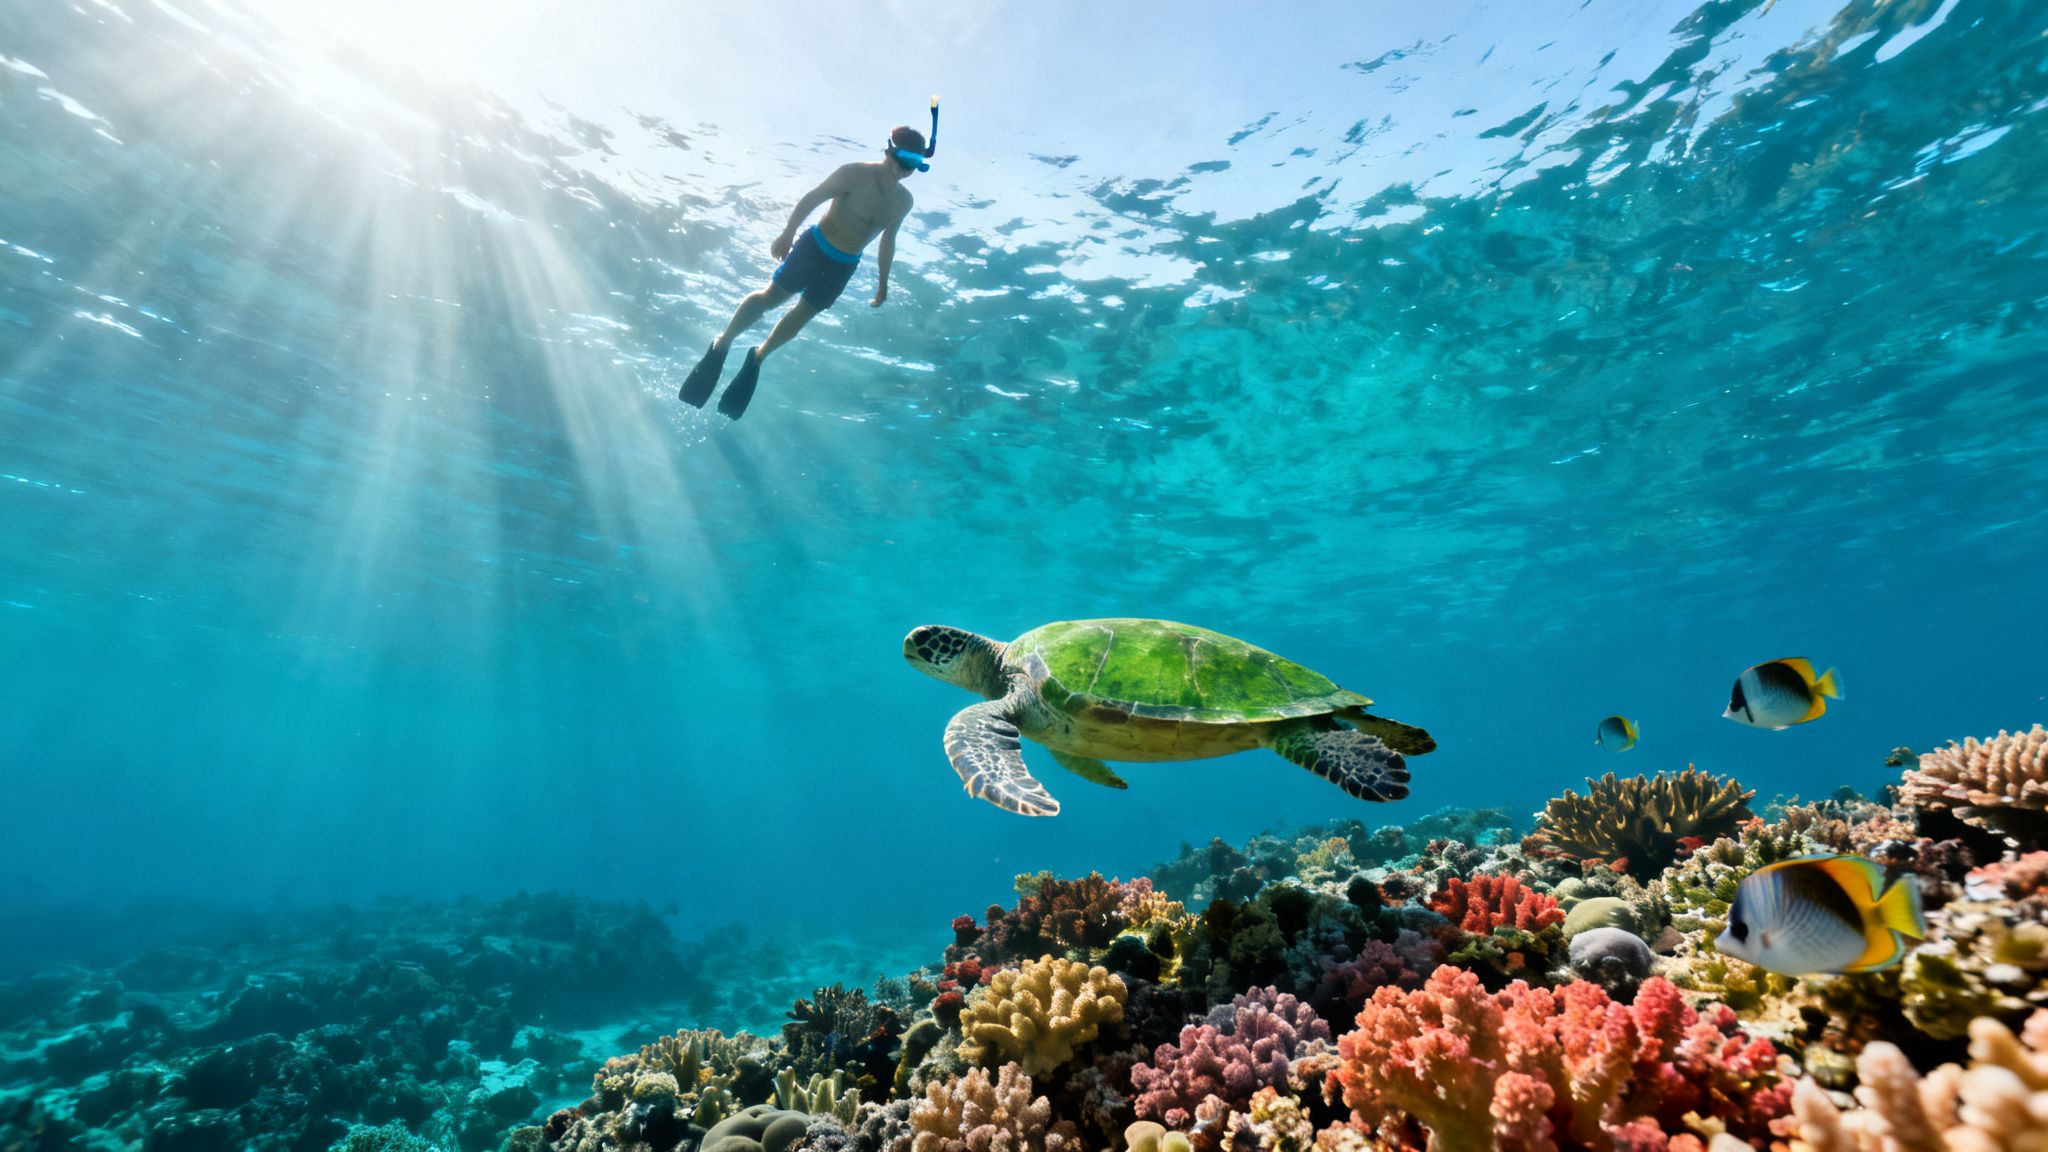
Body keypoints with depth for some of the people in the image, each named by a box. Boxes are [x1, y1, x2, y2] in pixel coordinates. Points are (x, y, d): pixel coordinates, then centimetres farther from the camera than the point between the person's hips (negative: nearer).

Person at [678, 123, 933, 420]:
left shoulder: (904, 201, -1)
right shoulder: (854, 175, -16)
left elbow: (887, 240, 13)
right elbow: (811, 199, -11)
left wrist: (883, 282, 14)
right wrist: (787, 234, -17)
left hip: (843, 267, 5)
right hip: (815, 247, -4)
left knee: (804, 313, 13)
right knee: (771, 297, -5)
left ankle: (758, 356, 32)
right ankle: (722, 344, 13)